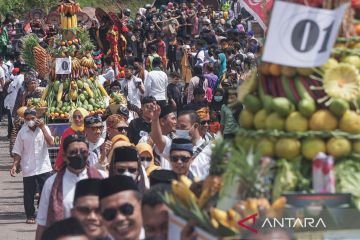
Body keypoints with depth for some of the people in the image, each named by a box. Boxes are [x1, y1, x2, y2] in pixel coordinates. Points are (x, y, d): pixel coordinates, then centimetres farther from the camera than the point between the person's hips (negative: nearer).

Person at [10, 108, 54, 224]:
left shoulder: (44, 129, 0)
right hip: (28, 170, 1)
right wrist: (14, 165, -5)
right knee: (29, 194, 5)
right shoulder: (22, 132, 1)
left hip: (44, 168, -1)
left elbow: (51, 142, -17)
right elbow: (18, 152, 5)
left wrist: (42, 127, -18)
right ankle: (30, 216, 17)